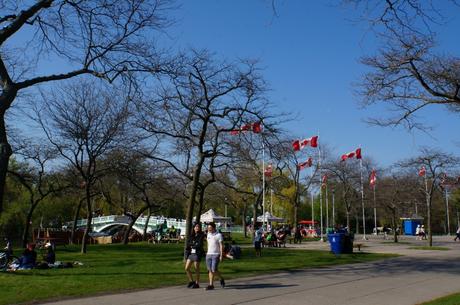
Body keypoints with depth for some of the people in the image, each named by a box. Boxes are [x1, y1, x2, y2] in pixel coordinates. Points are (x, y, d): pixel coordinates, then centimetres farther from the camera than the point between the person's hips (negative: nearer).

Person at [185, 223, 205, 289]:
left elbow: (200, 245, -13)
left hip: (197, 254, -5)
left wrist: (192, 245, 0)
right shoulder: (191, 236, 11)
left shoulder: (201, 236, -4)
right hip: (190, 254, 5)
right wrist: (186, 256, 4)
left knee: (196, 269, 2)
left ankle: (197, 283, 13)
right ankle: (191, 281, 20)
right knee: (187, 268, 3)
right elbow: (188, 245, 9)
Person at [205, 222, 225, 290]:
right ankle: (211, 285, 8)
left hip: (216, 255, -6)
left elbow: (221, 246, -10)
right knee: (210, 270, 3)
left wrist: (221, 255, -16)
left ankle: (221, 279, 14)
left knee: (214, 270, -11)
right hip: (208, 254, 6)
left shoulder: (218, 235, -8)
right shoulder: (208, 234, 12)